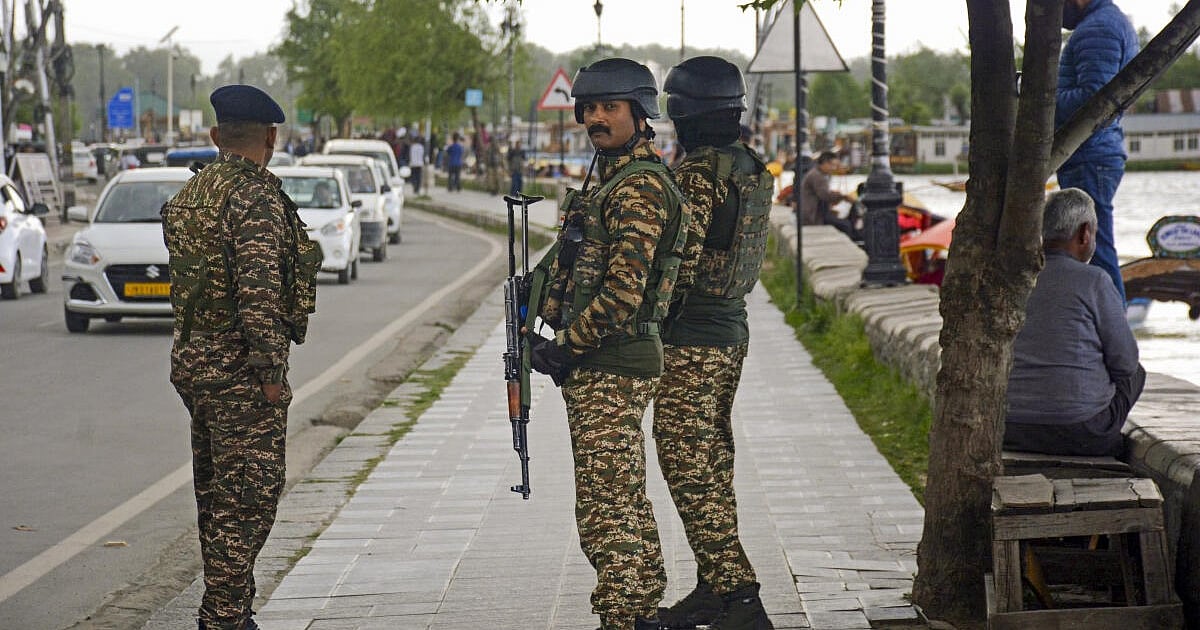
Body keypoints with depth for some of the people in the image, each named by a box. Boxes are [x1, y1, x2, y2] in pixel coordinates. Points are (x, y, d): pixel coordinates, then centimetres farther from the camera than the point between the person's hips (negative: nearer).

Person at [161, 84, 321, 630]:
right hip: (238, 367, -9)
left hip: (192, 359, 9)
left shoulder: (189, 194, 12)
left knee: (217, 496, 16)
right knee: (248, 497, -5)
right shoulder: (255, 195, -16)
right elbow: (259, 291, -23)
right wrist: (271, 374, -20)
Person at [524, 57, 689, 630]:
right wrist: (541, 327, 11)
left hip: (609, 369, -11)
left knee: (605, 505, -10)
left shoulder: (641, 188, -15)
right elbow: (569, 263, 23)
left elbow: (623, 291, -21)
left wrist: (564, 347, -14)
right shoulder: (610, 179, 18)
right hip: (602, 366, 11)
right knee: (626, 499, 15)